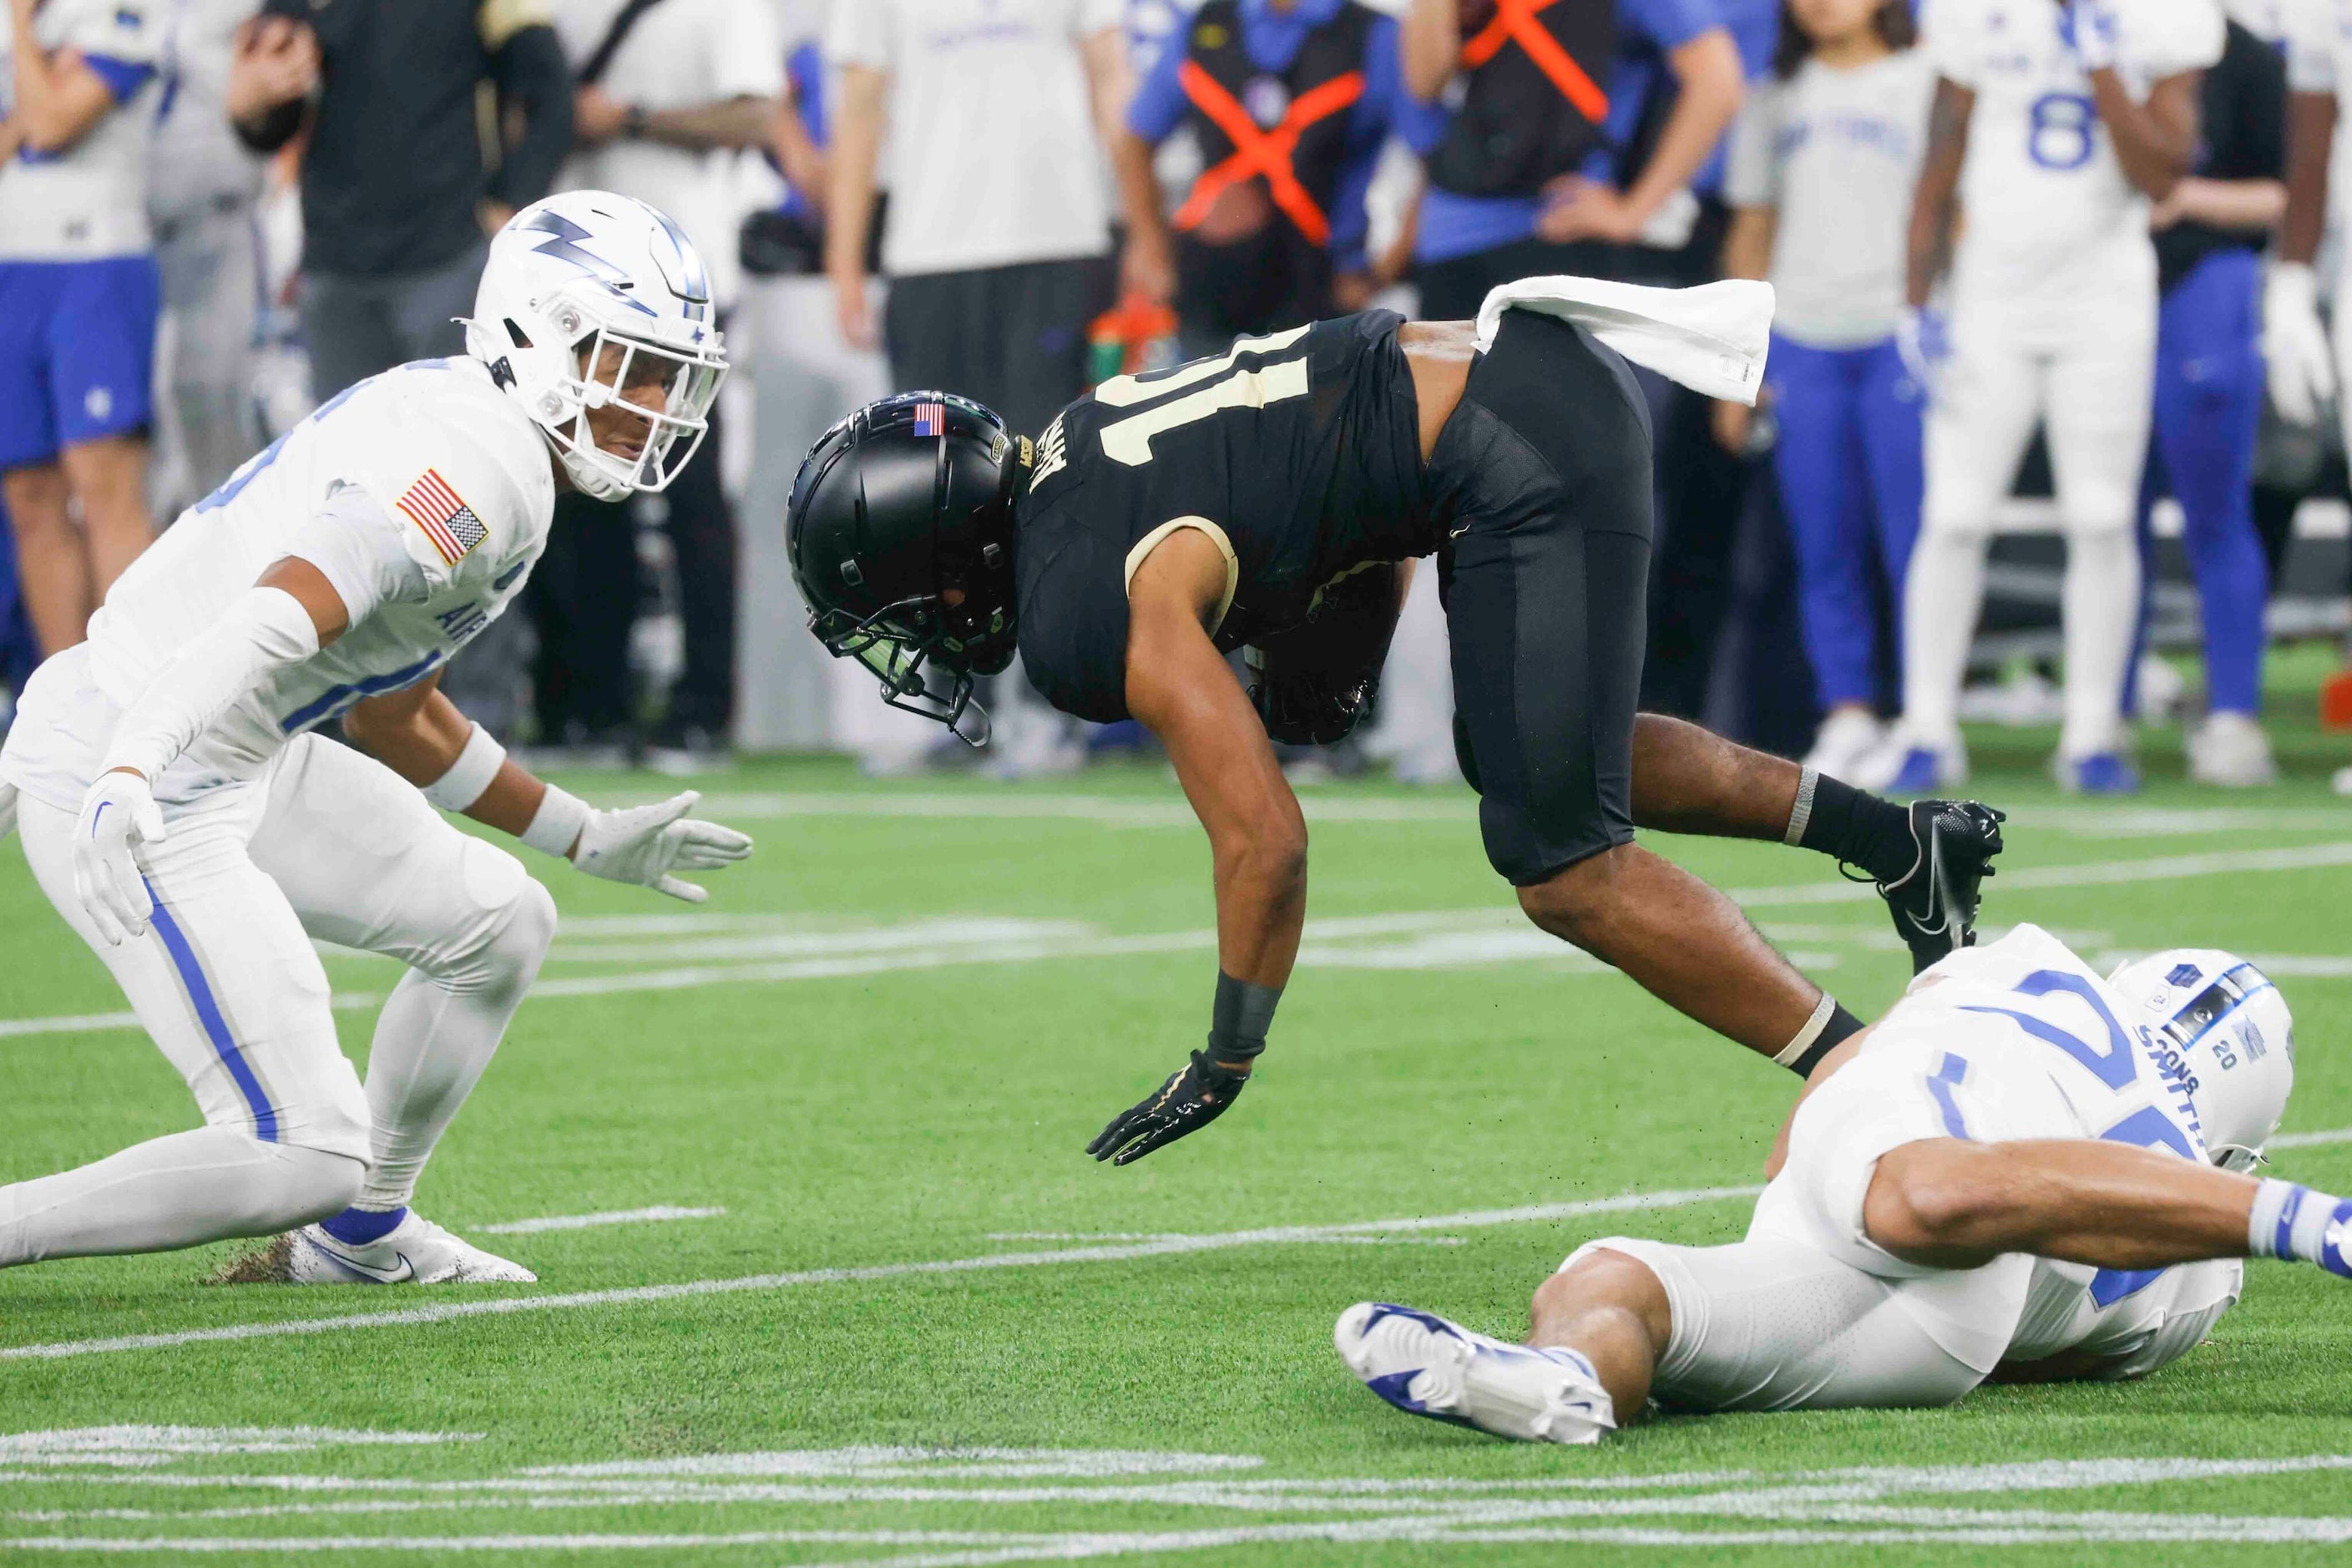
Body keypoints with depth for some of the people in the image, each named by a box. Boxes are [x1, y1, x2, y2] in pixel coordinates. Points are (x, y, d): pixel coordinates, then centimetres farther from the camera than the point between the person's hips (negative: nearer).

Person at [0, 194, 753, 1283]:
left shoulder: (447, 425, 16)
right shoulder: (483, 472, -16)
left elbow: (393, 712, 28)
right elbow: (279, 620, -31)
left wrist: (594, 842, 36)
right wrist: (126, 781, -45)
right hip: (138, 793, -10)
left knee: (500, 924, 18)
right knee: (304, 1157, -13)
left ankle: (360, 1235, 31)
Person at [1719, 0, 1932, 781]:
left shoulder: (1928, 84, 3)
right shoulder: (1776, 100, 15)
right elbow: (1751, 238, 18)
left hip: (1901, 337, -4)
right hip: (1800, 343, 4)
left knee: (1915, 538, -8)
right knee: (1824, 546, 2)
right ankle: (1846, 716, 7)